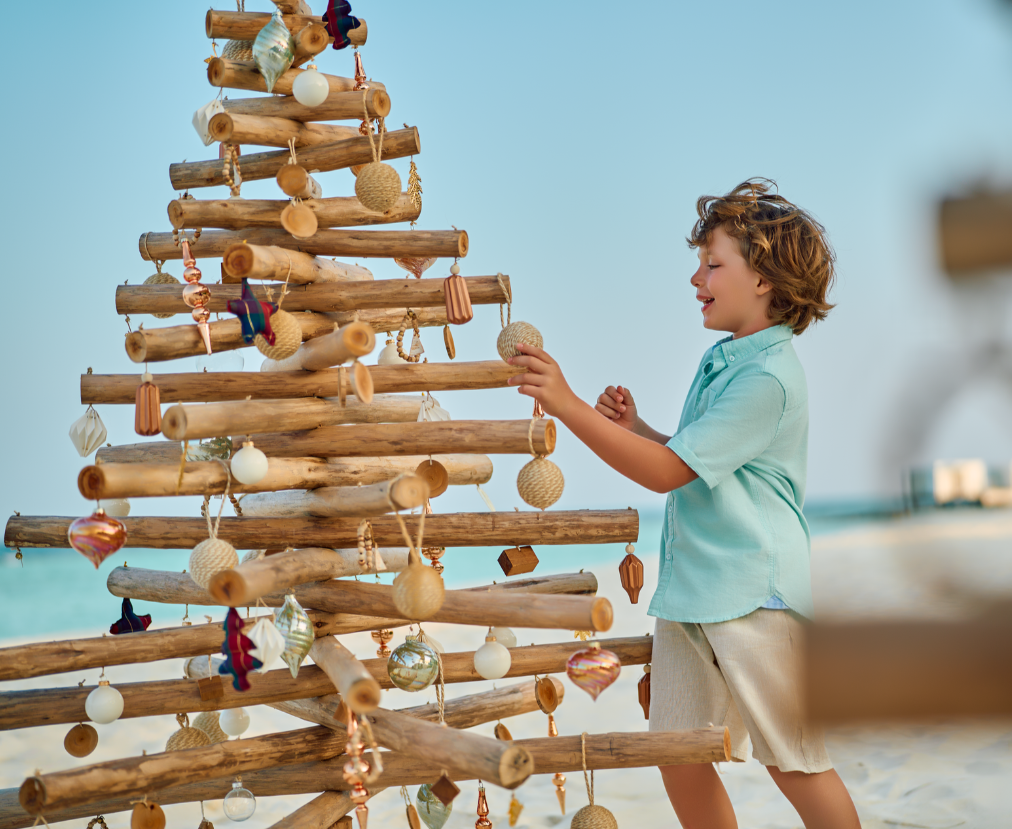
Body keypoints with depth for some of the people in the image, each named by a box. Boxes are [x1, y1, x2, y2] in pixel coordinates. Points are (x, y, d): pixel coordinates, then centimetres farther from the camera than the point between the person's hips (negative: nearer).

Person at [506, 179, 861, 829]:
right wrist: (635, 427, 6)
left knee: (797, 767, 1)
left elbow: (669, 471, -20)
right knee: (679, 757, 9)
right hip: (688, 593, 9)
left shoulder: (767, 377, -17)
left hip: (754, 597, -9)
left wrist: (568, 405, -23)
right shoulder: (721, 359, 14)